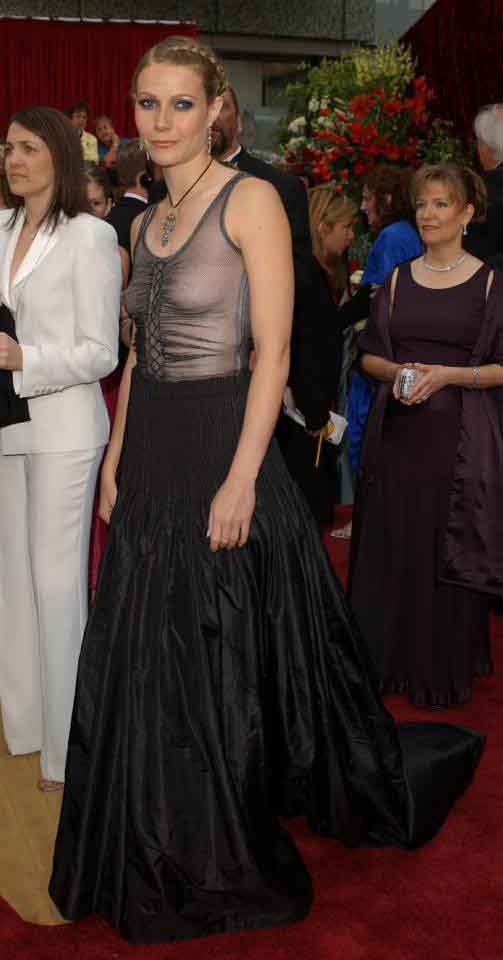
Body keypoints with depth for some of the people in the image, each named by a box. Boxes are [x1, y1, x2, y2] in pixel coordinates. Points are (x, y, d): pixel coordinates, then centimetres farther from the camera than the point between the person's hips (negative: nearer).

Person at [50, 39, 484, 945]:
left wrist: (240, 480, -20)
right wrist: (114, 460, 11)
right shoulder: (147, 222, 13)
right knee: (151, 661, 15)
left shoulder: (251, 200, -9)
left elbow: (272, 353, -15)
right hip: (150, 462, 8)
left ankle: (236, 864, 28)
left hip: (222, 450, -7)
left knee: (229, 663, 5)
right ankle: (167, 855, 37)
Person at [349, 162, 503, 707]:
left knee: (447, 551, 0)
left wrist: (448, 375, -16)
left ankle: (444, 670, 16)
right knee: (391, 544, 6)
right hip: (397, 431, 3)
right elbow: (369, 357, 12)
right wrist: (398, 371, -8)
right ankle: (388, 659, 22)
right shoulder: (398, 280, 10)